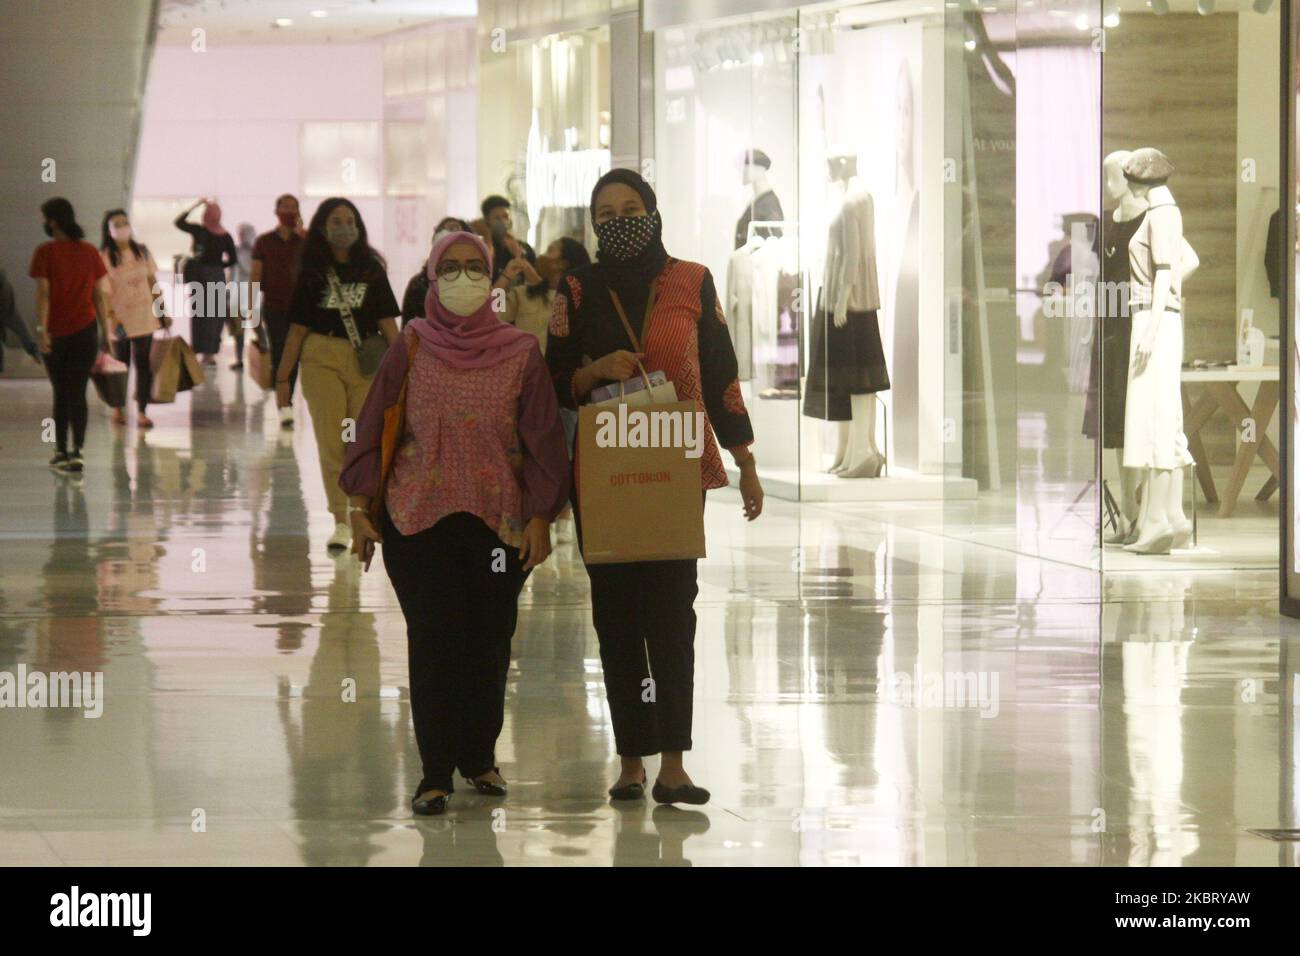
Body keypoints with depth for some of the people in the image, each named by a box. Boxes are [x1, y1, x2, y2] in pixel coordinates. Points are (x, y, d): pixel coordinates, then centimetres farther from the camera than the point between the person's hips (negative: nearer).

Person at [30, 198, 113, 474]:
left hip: (55, 333, -1)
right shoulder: (90, 252, 2)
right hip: (86, 330, 1)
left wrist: (41, 329, -14)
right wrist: (106, 332, 11)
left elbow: (43, 293, -13)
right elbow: (99, 296, 5)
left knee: (61, 393, 13)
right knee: (78, 393, 0)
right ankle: (76, 451, -15)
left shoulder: (46, 252, -7)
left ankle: (61, 452, 20)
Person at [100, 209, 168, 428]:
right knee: (121, 363, 9)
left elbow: (152, 282, 9)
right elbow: (103, 291, -11)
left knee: (144, 364, -1)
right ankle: (118, 408, 28)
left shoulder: (142, 252, 3)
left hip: (144, 317, 3)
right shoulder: (103, 258, -8)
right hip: (120, 320, -3)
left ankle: (142, 412, 3)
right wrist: (111, 317, -20)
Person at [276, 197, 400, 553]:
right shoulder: (313, 273, 3)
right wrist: (282, 377, 5)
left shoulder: (371, 270, 6)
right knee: (331, 442, -4)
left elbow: (387, 321, 5)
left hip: (366, 362, 1)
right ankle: (340, 521, -3)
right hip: (322, 359, -1)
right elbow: (298, 328, 6)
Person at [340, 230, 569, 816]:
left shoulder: (520, 354, 3)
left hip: (498, 520, 1)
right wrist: (360, 508, 0)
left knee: (489, 640, 3)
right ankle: (435, 773, -2)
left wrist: (540, 518, 0)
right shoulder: (410, 349, 4)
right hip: (418, 518, -1)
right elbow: (374, 429, 5)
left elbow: (543, 438, 4)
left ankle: (479, 756, 20)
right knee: (433, 640, -5)